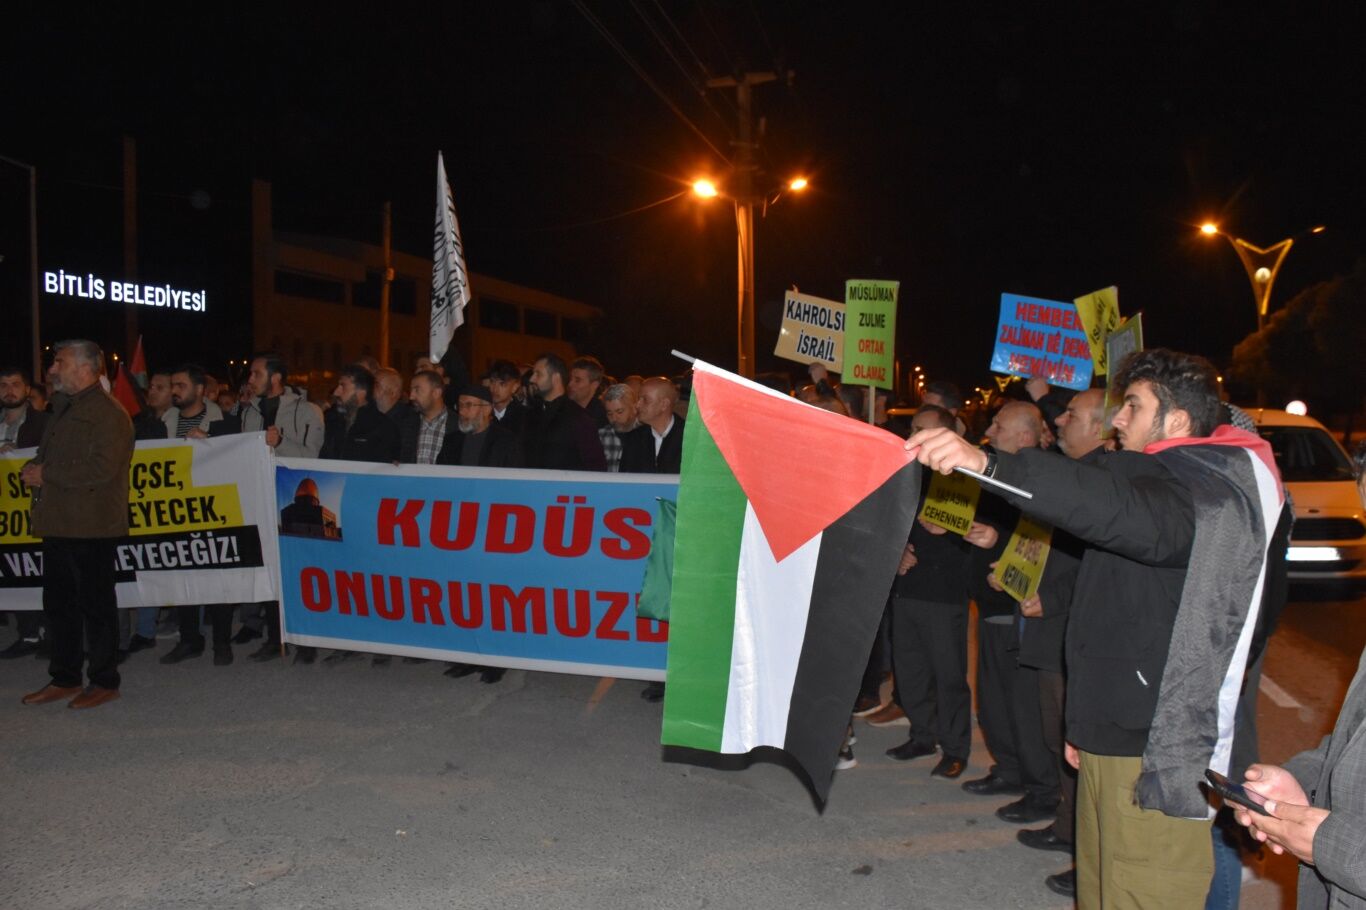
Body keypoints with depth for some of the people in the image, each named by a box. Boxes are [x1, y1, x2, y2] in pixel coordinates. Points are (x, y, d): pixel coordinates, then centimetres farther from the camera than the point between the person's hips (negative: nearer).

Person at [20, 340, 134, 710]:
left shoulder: (108, 413, -13)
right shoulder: (63, 409, 17)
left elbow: (102, 468, -23)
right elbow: (47, 456, 24)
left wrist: (47, 474, -16)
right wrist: (33, 469, 2)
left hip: (91, 526, -9)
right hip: (58, 523, 9)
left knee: (95, 604, 0)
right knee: (58, 604, 15)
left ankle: (104, 682, 12)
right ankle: (64, 679, 27)